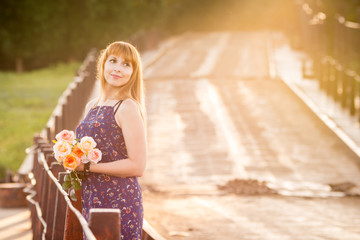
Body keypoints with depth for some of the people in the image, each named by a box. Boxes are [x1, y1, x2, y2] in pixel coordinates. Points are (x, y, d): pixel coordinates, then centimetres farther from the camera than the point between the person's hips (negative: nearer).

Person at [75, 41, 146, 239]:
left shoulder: (127, 108, -10)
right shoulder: (92, 107, 13)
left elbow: (137, 166, -15)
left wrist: (87, 167, -15)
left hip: (119, 203, -7)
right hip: (92, 201, 7)